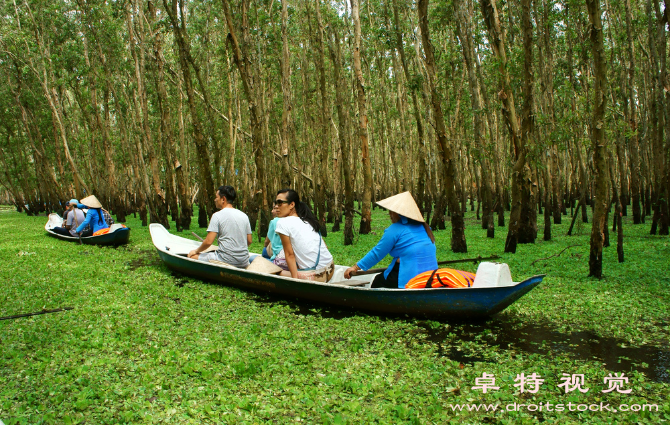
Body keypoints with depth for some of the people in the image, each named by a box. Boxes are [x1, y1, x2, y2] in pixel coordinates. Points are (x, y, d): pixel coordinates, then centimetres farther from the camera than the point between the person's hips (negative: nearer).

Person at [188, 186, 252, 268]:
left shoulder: (217, 215, -8)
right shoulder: (244, 216, 8)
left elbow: (208, 242, -12)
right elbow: (249, 241, 13)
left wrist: (196, 251, 7)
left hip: (226, 260, -6)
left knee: (193, 256, 7)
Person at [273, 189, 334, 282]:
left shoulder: (283, 223, -6)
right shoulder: (308, 220, 13)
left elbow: (290, 254, -7)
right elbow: (325, 247, 13)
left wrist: (295, 279, -5)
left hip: (314, 277, -8)